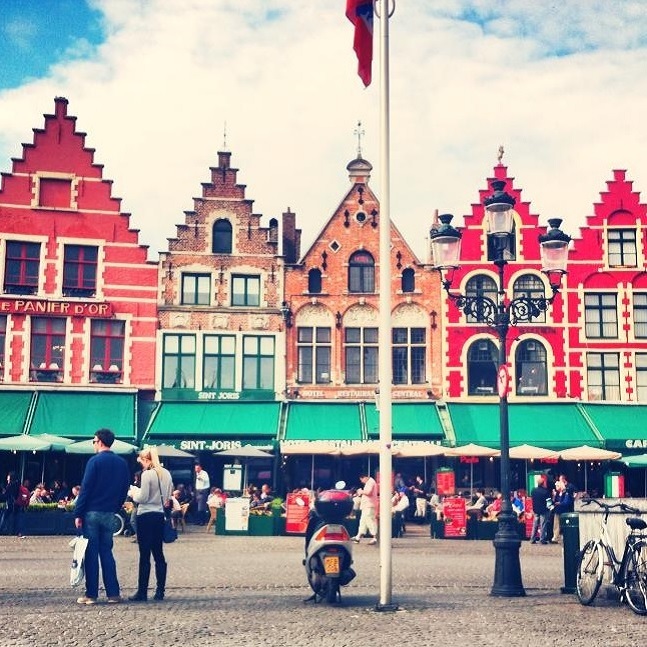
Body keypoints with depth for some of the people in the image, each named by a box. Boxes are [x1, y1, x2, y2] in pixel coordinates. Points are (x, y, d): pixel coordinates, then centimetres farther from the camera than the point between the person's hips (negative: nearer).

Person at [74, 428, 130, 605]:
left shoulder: (95, 461, -10)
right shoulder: (122, 463, 8)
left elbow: (85, 489, -12)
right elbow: (124, 490, 10)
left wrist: (78, 513, -10)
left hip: (92, 512, -5)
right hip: (110, 514, 5)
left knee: (91, 553, 0)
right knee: (106, 551, 11)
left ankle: (91, 594, 3)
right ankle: (113, 593, 8)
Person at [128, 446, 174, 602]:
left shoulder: (147, 474, -14)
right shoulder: (166, 474, 8)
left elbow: (143, 498, -14)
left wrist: (133, 493, 4)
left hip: (146, 516, -7)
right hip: (160, 515, 7)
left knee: (144, 555, -3)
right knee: (158, 554, 11)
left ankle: (142, 592, 1)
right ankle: (160, 591, 13)